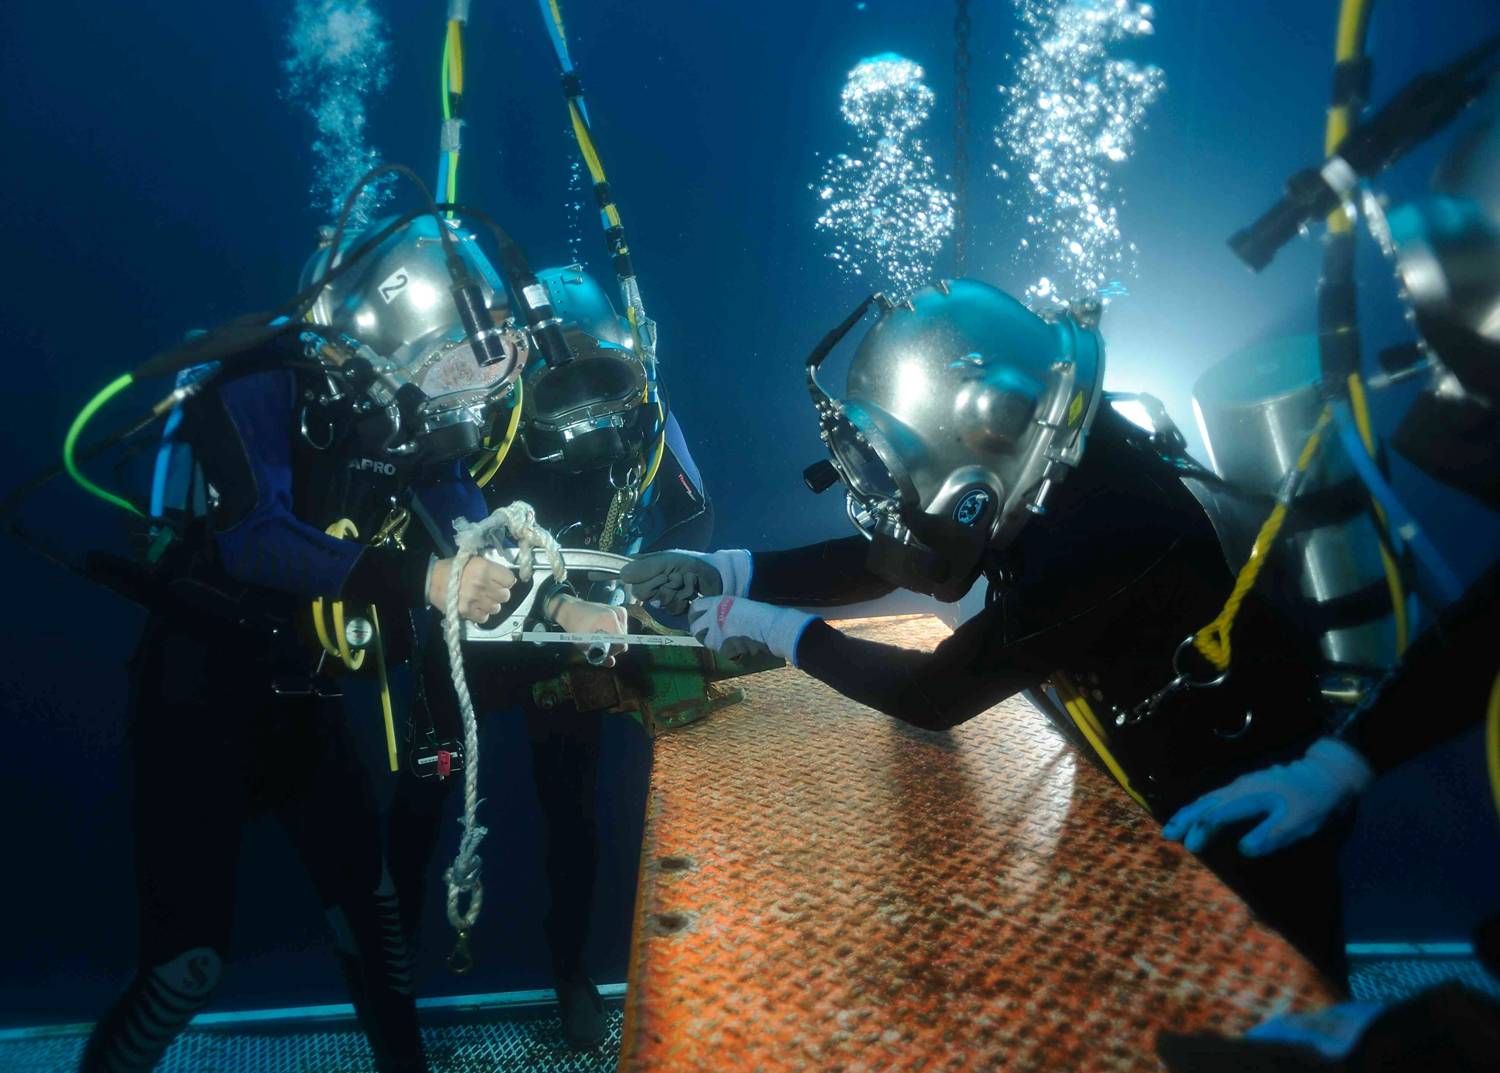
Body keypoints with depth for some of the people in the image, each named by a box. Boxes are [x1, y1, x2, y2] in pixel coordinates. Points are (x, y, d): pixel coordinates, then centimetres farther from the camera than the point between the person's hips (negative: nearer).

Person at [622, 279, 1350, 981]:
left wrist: (778, 631, -21)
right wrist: (725, 570, -13)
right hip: (1160, 774, 8)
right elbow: (878, 560, -2)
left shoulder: (1102, 527, -38)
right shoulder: (1041, 475, -11)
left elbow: (939, 695, -30)